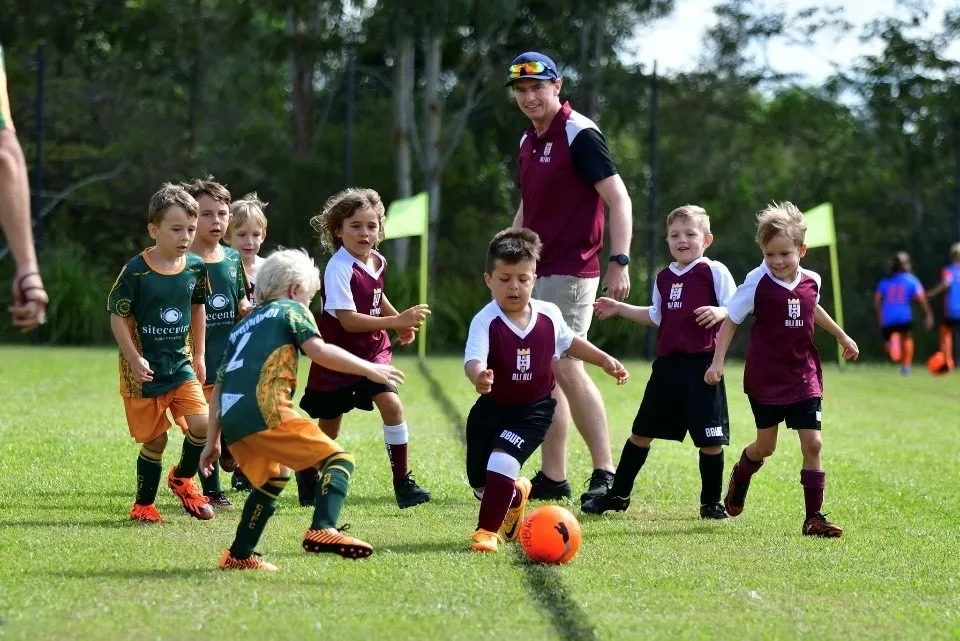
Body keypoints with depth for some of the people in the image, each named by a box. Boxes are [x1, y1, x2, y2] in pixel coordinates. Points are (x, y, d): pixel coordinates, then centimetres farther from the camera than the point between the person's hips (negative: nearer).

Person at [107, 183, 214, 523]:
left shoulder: (195, 267, -1)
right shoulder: (135, 271, -15)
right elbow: (118, 316, -10)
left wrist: (199, 355, 18)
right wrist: (134, 359, -17)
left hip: (180, 365, 4)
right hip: (144, 370, -4)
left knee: (202, 424, -12)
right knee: (154, 440, 2)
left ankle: (182, 478, 17)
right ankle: (143, 505, 23)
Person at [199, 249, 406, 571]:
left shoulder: (243, 327, 33)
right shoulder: (291, 311, 14)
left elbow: (218, 388, 30)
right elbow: (318, 350, -5)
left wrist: (212, 442, 33)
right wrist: (369, 369, -1)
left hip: (232, 422, 8)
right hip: (265, 411, -8)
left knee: (273, 477, 31)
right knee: (338, 460, -6)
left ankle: (239, 555, 31)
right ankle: (323, 530, -30)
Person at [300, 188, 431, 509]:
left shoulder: (378, 261, 1)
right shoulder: (339, 268, -22)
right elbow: (348, 320, -30)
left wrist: (400, 320, 11)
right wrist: (398, 321, -33)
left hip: (373, 351, 5)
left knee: (391, 404, -16)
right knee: (329, 427, 7)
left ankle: (402, 481, -8)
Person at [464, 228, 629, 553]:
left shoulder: (549, 315, -7)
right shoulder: (485, 321, -21)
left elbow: (568, 342, 17)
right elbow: (473, 359, -38)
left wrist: (604, 359, 12)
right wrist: (478, 376, -60)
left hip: (534, 411, 0)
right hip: (493, 407, 0)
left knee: (502, 461, -24)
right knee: (480, 481, 11)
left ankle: (488, 530, -11)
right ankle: (515, 494, 47)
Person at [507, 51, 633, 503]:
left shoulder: (580, 134, -10)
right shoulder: (528, 142, 15)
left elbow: (619, 200, -15)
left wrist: (619, 262, -23)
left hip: (570, 271, -9)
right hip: (535, 272, 9)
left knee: (565, 367, -15)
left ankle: (606, 474, -14)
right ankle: (552, 478, 13)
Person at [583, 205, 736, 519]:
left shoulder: (715, 272, -4)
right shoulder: (664, 277, 14)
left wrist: (719, 312, -27)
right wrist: (620, 309, 23)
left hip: (702, 364, -5)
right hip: (667, 364, 6)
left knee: (710, 440, -3)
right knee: (642, 431, 10)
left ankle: (711, 503, 12)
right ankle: (618, 495, 19)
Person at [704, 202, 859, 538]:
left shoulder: (811, 281, 0)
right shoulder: (757, 282, -14)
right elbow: (731, 320, -5)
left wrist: (841, 335, 34)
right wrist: (718, 362, -11)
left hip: (804, 376, 3)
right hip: (765, 379, -3)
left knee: (812, 443, -6)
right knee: (765, 446, 9)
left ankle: (814, 517, -1)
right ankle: (739, 478, 43)